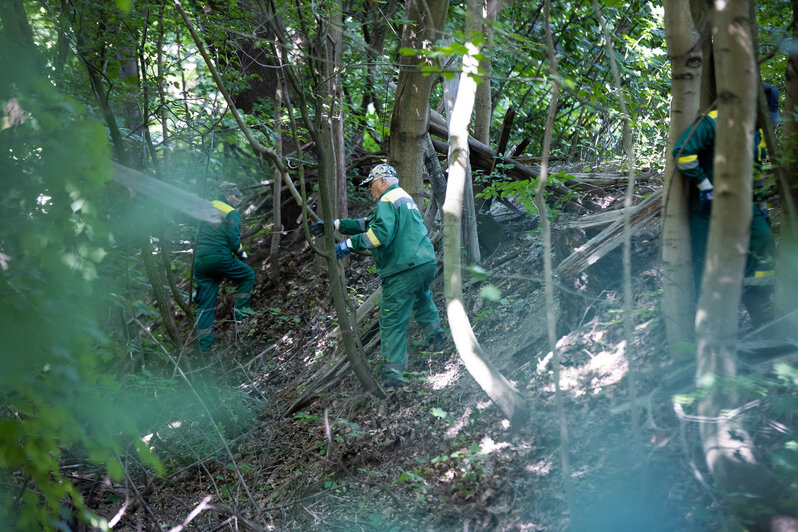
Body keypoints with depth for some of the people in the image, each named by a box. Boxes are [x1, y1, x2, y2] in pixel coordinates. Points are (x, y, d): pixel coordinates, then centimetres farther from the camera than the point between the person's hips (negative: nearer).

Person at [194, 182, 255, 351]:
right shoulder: (230, 213, -6)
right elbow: (233, 239, -11)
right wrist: (241, 253, 6)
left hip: (200, 259, 7)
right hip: (219, 258, -7)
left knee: (205, 304, 8)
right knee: (247, 275, 19)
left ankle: (204, 345, 8)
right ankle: (241, 309, 11)